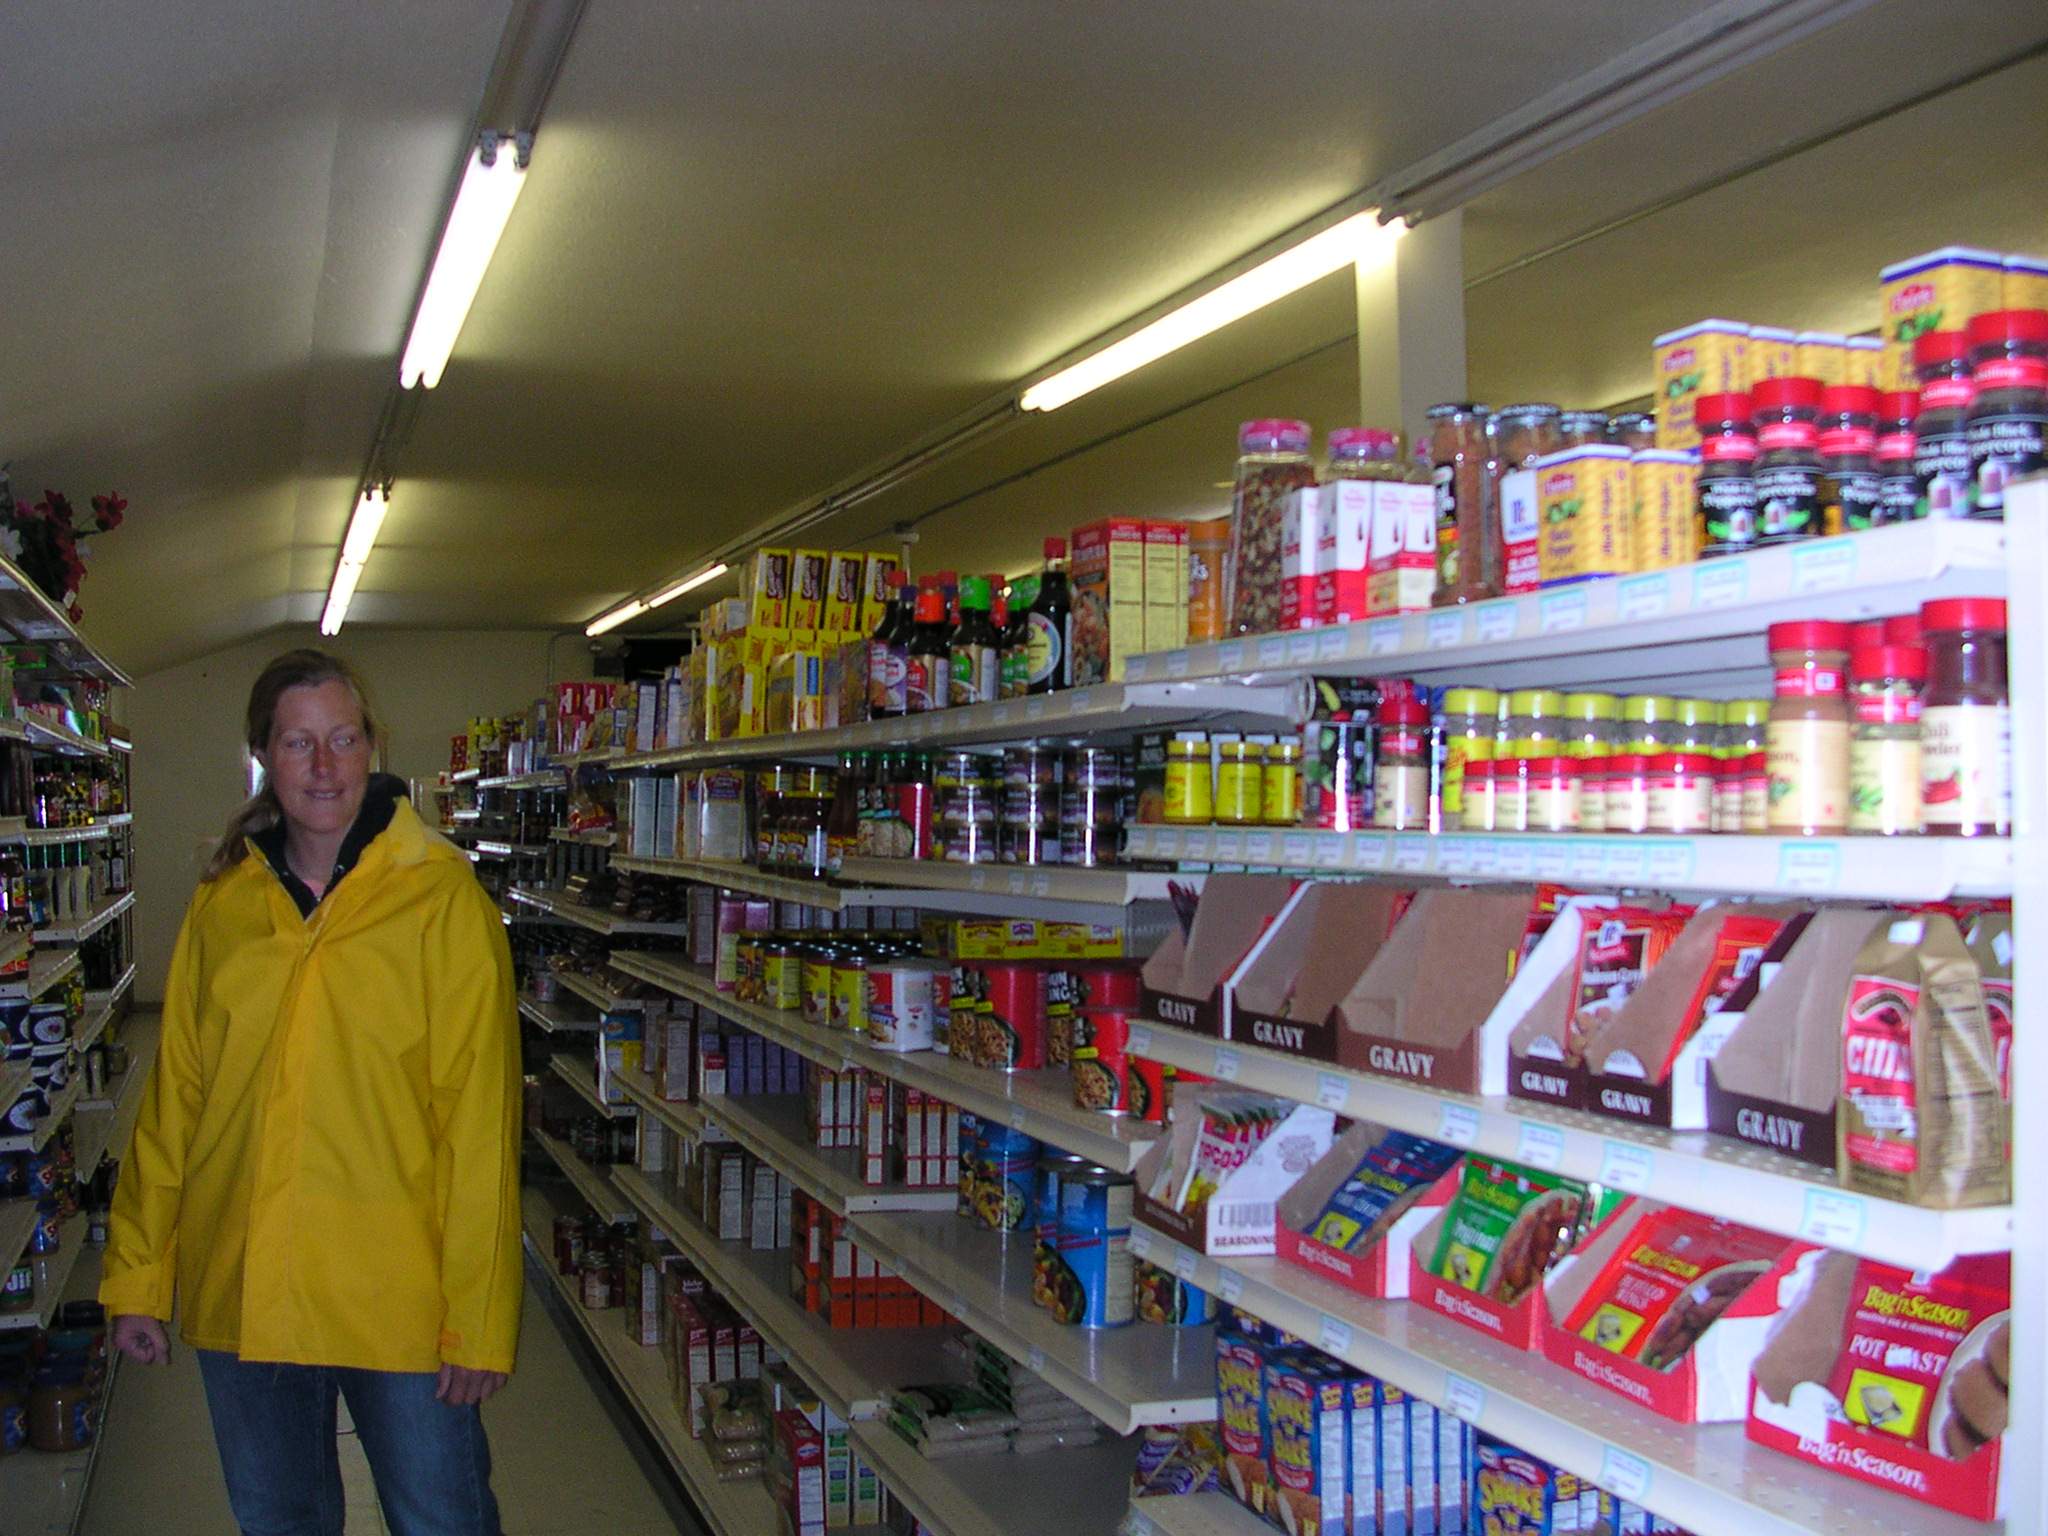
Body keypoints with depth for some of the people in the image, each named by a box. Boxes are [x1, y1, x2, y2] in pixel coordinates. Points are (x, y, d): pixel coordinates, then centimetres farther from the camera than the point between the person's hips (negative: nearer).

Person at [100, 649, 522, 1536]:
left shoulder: (441, 896, -9)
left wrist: (479, 1316, -12)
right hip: (238, 1294, 4)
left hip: (399, 1297, -4)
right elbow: (173, 1099, 9)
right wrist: (136, 1277, 8)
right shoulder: (221, 905, 4)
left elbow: (480, 1120, -11)